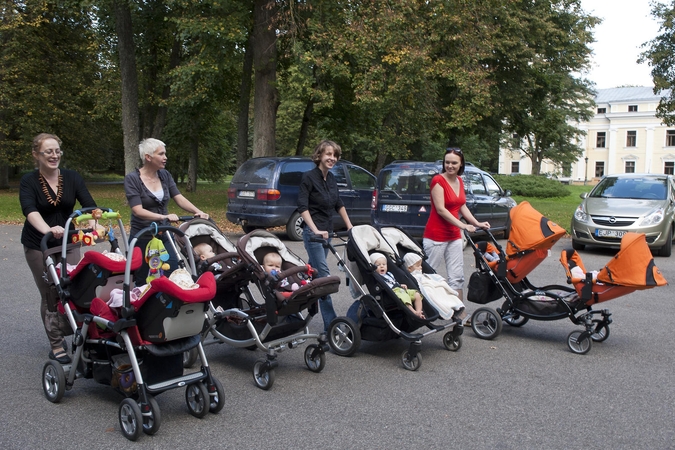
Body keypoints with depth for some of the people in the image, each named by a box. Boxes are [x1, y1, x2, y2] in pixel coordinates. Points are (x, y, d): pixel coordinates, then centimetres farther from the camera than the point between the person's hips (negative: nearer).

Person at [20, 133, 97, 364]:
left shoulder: (72, 177, -4)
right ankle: (56, 346, 11)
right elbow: (30, 211, -30)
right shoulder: (29, 181, -12)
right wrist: (47, 229, -50)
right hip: (38, 246, -2)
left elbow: (89, 204, -15)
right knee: (50, 294, 1)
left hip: (68, 243, 2)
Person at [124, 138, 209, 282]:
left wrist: (198, 212, -21)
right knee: (143, 281, 7)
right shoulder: (132, 179, -12)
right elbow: (138, 210, -20)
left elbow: (179, 198, -4)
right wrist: (164, 217, -33)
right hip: (142, 238, -4)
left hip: (165, 235, 4)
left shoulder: (165, 175, 3)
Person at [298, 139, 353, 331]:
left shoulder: (331, 178, 10)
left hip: (327, 231, 8)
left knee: (311, 273, 14)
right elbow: (302, 206, -18)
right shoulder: (309, 177, -11)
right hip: (313, 232, -7)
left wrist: (349, 226, 17)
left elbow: (339, 204, 20)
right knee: (323, 275, -12)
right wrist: (316, 230, -27)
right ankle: (330, 323, -12)